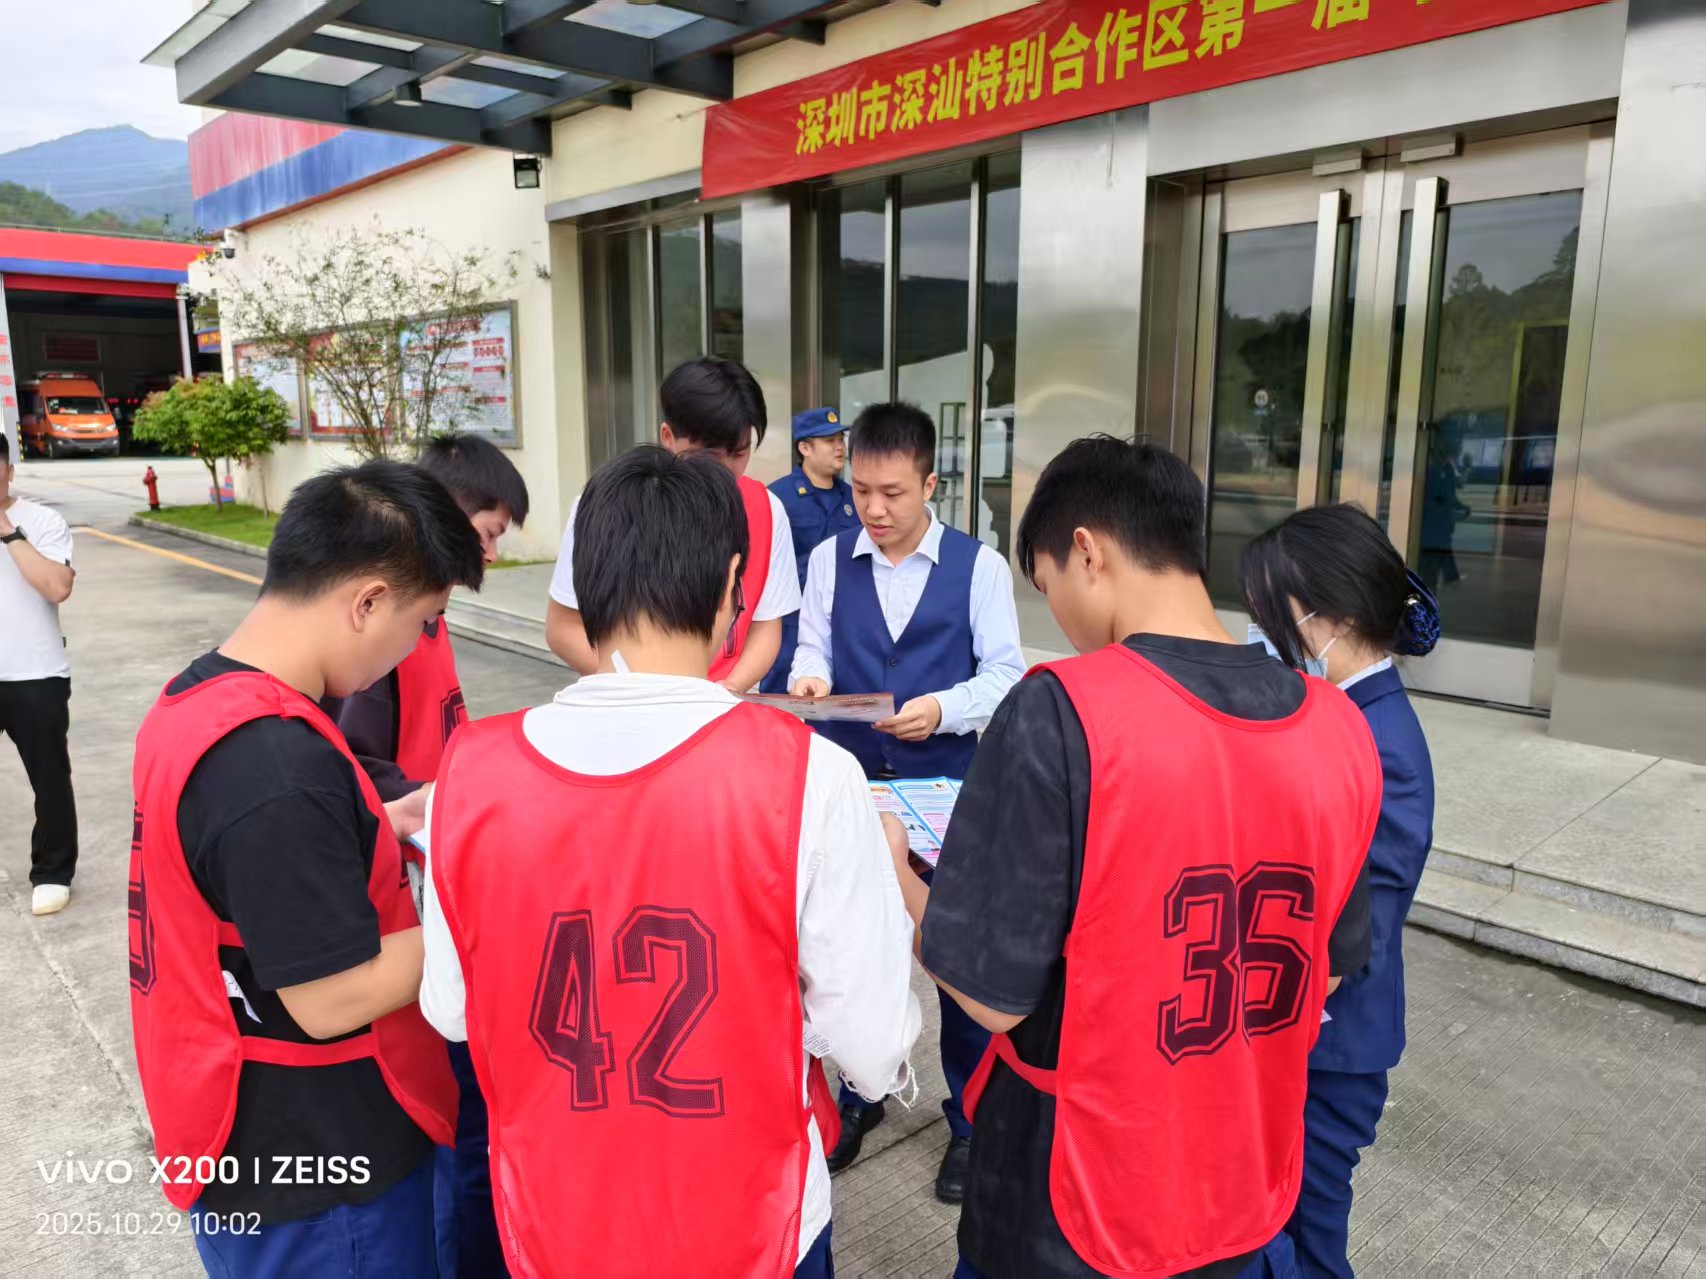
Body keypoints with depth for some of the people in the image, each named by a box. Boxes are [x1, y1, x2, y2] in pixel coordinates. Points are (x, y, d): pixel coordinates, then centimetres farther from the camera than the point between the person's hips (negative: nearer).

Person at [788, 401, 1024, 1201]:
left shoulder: (979, 565, -6)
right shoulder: (830, 560, 2)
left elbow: (1005, 671, -7)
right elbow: (813, 651, 2)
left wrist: (946, 708, -24)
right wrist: (810, 680, -21)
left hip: (948, 790, -2)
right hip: (851, 785, 3)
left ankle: (970, 1120, 30)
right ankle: (859, 1095, 39)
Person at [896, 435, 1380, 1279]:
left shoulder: (1059, 713, -25)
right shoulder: (1339, 728, -8)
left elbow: (992, 994, -20)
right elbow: (1328, 972, 4)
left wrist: (893, 873, -3)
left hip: (1072, 1206, -4)